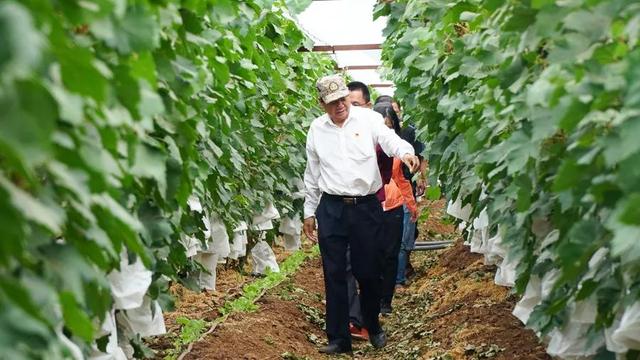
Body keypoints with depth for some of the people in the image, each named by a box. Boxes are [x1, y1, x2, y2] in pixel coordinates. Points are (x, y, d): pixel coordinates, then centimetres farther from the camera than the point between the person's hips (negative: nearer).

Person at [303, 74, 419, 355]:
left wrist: (406, 152, -41)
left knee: (368, 272, 9)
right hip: (331, 209, 2)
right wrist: (309, 212, 14)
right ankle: (339, 338, 13)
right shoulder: (316, 129, 6)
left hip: (366, 206, -2)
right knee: (334, 275, 3)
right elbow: (312, 174, 13)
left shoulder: (368, 119, -3)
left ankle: (373, 327, 31)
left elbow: (390, 140, -18)